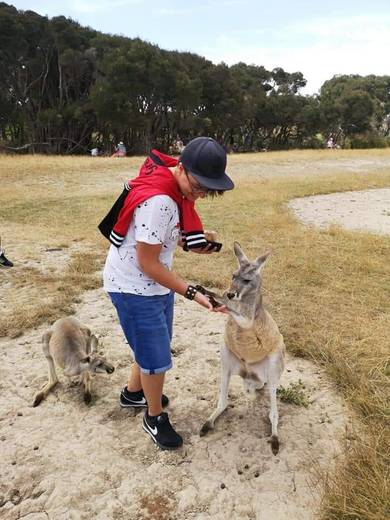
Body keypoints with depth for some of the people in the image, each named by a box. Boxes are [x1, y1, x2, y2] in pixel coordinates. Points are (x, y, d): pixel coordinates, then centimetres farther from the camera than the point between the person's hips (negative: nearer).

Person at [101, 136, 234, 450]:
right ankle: (155, 418, 30)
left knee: (151, 345, 24)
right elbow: (147, 263, -26)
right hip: (134, 287, -9)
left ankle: (133, 393, 49)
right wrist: (192, 293, -26)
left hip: (156, 282, 9)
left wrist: (189, 242, -7)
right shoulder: (158, 201, -32)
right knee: (157, 357, 4)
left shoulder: (178, 184, -3)